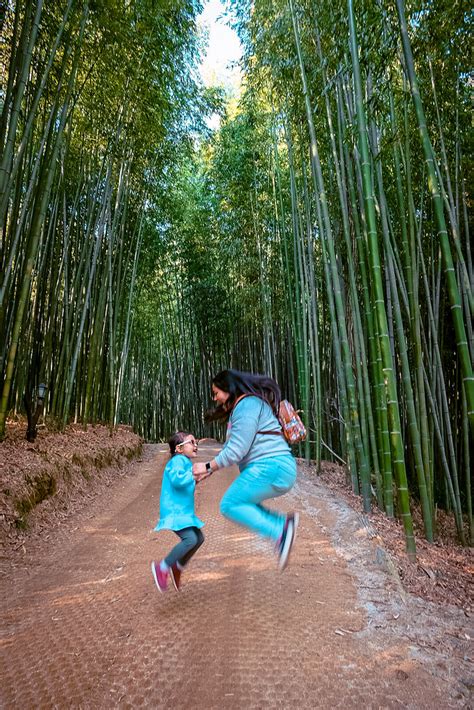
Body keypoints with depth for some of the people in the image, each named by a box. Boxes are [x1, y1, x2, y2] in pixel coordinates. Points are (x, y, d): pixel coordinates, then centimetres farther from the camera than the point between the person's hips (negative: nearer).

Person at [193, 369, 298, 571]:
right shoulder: (238, 409, 22)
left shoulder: (247, 404, -11)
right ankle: (284, 523, 8)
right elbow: (230, 447, 23)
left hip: (271, 466, -11)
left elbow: (236, 450, -16)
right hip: (270, 467, 11)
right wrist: (207, 471, 18)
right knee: (242, 504, 16)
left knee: (230, 505, -9)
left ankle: (280, 534, -13)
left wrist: (208, 467, -6)